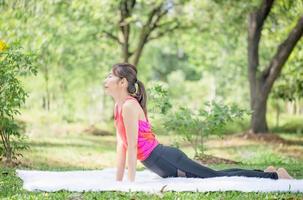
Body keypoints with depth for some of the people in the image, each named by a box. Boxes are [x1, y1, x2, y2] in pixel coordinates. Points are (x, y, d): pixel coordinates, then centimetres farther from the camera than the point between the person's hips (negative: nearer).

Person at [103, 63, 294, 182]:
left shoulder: (129, 106, -18)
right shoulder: (118, 106, 10)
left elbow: (132, 147, -21)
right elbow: (122, 145, 15)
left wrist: (130, 183, -20)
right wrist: (118, 180, 13)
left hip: (167, 159, -8)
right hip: (164, 165, 8)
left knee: (217, 177, -2)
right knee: (216, 176, 18)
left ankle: (275, 175, 7)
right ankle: (266, 173, 29)